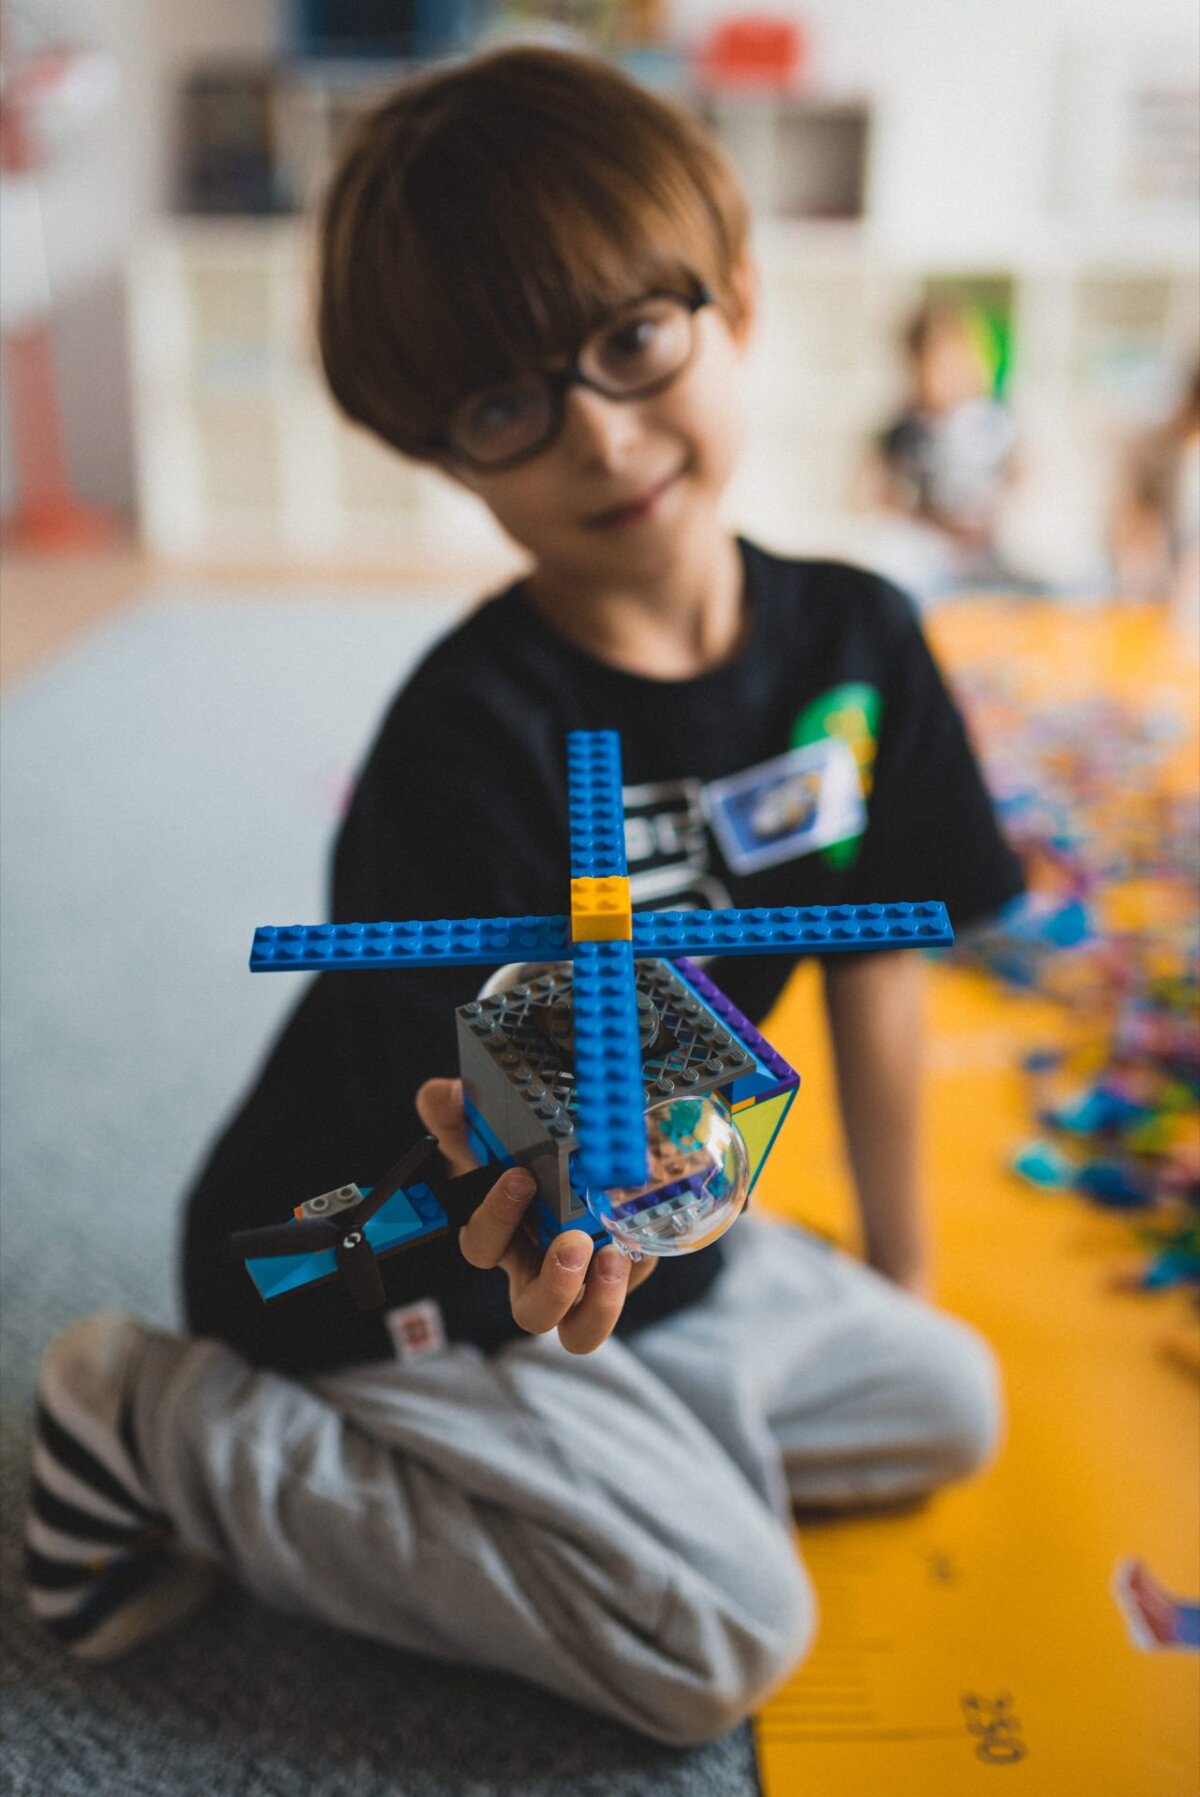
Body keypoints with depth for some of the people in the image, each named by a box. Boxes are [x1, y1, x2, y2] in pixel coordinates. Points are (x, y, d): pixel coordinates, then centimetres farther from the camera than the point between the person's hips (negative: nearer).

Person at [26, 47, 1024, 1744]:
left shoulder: (854, 642, -9)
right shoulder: (477, 739, -28)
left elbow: (875, 961, -1)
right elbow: (482, 1097, -27)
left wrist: (900, 1268, 8)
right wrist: (530, 1197, -52)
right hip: (400, 1275, -7)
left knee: (949, 1408, 16)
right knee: (726, 1638, -11)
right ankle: (176, 1428, -3)